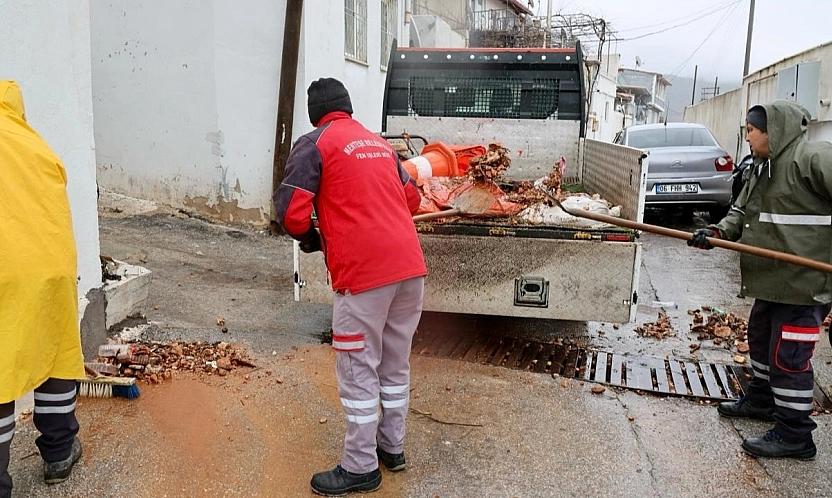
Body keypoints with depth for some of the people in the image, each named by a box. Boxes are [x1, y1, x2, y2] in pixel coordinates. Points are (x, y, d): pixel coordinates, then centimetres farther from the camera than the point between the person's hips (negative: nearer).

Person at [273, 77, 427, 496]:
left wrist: (309, 238, 11)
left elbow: (290, 211, -8)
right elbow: (412, 198, 25)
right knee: (395, 362, 18)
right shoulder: (380, 143, 21)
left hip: (363, 272, -7)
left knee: (358, 370, 5)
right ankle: (392, 446, 33)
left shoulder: (314, 143, 1)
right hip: (410, 266, 7)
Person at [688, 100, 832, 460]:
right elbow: (741, 213, 14)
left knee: (788, 355, -5)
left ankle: (794, 434, 9)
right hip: (773, 279, 10)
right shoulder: (761, 168, 13)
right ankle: (761, 399, 44)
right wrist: (717, 233, -5)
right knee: (760, 337, 23)